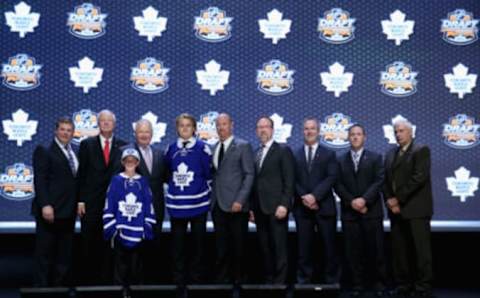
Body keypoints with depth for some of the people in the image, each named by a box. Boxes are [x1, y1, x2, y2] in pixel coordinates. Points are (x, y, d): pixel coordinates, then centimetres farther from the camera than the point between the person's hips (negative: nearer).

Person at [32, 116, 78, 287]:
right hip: (50, 211, -6)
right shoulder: (44, 151, -2)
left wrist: (78, 204, 7)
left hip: (68, 212, 7)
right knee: (44, 254, -1)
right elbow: (39, 180, -12)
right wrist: (45, 205, -21)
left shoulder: (74, 154, 17)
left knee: (65, 255, 12)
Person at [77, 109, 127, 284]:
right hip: (91, 203, 0)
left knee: (109, 244, 4)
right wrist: (80, 200, -3)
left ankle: (106, 279, 14)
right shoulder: (87, 144, 4)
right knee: (89, 244, 5)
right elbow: (81, 174, 3)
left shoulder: (123, 146, 5)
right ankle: (88, 280, 16)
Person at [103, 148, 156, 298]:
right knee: (120, 266, 4)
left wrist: (148, 229, 1)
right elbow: (109, 206, -1)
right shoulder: (116, 180, 0)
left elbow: (148, 207, 5)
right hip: (120, 232, -1)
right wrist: (110, 230, -5)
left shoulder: (143, 182, 4)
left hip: (137, 232, 1)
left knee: (135, 267, 9)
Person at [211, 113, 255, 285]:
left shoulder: (243, 146, -2)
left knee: (238, 245, 3)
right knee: (221, 246, 8)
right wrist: (212, 198, 4)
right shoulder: (214, 148, 16)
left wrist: (240, 200, -16)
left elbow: (249, 175, -8)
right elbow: (214, 175, 16)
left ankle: (238, 280, 15)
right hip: (217, 204, 5)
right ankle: (222, 278, 17)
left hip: (235, 205, -5)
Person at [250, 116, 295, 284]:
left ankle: (280, 282, 2)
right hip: (260, 208, 6)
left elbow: (289, 181, -8)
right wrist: (252, 207, 9)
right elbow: (255, 182, 14)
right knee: (265, 248, 8)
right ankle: (268, 280, 16)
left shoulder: (283, 151, 0)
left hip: (276, 207, -6)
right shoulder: (255, 154, 17)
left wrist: (284, 204, -16)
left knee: (279, 247, -3)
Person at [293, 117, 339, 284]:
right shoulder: (294, 155, 10)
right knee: (304, 247, 3)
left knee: (329, 246, 2)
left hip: (324, 206, -1)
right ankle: (304, 280, 10)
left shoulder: (329, 154, 8)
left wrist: (315, 196, -16)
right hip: (302, 207, 1)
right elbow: (293, 180, 3)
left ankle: (331, 281, 10)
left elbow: (331, 178, -5)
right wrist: (304, 197, -12)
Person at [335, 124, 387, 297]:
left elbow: (379, 181, -4)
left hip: (372, 210, -1)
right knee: (353, 251, 2)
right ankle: (358, 284, 9)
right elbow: (338, 185, 3)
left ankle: (378, 283, 11)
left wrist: (364, 199, -16)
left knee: (375, 249, 1)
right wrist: (352, 202, -10)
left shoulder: (375, 158, 7)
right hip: (349, 212, 1)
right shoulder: (341, 160, 11)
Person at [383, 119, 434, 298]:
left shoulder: (421, 150, -3)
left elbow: (419, 177, -14)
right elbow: (386, 180, 13)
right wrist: (389, 200, -4)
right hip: (396, 209, 6)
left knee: (421, 249, -4)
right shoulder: (391, 154, 17)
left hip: (416, 209, -6)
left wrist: (399, 199, -14)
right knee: (399, 249, 6)